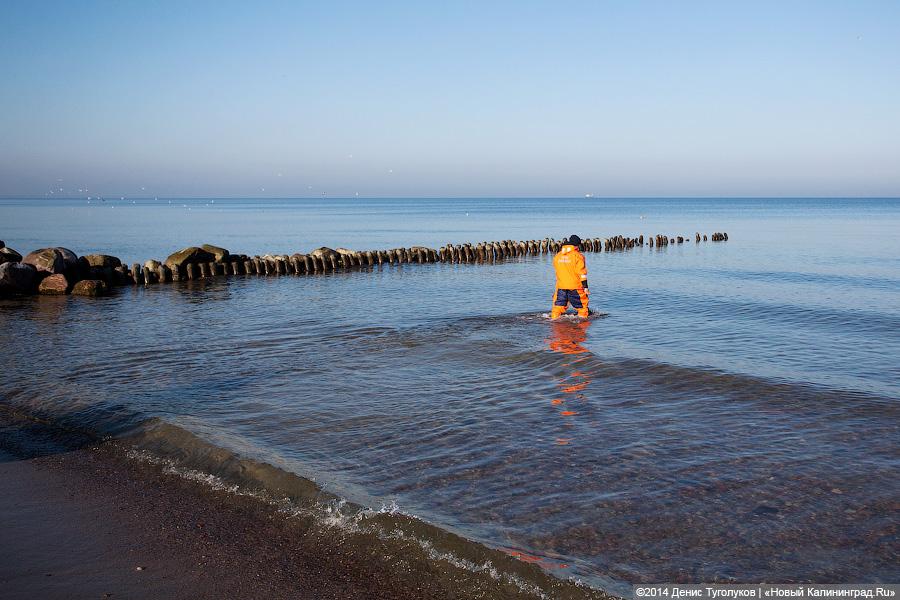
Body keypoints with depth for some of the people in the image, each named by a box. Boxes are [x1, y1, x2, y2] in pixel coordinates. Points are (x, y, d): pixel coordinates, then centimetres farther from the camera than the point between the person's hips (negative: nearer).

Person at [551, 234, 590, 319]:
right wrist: (585, 287, -7)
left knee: (558, 305, 9)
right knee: (582, 306, 9)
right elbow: (582, 274, -10)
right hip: (575, 287, -4)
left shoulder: (557, 256, 8)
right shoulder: (578, 256, -9)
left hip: (560, 287, 4)